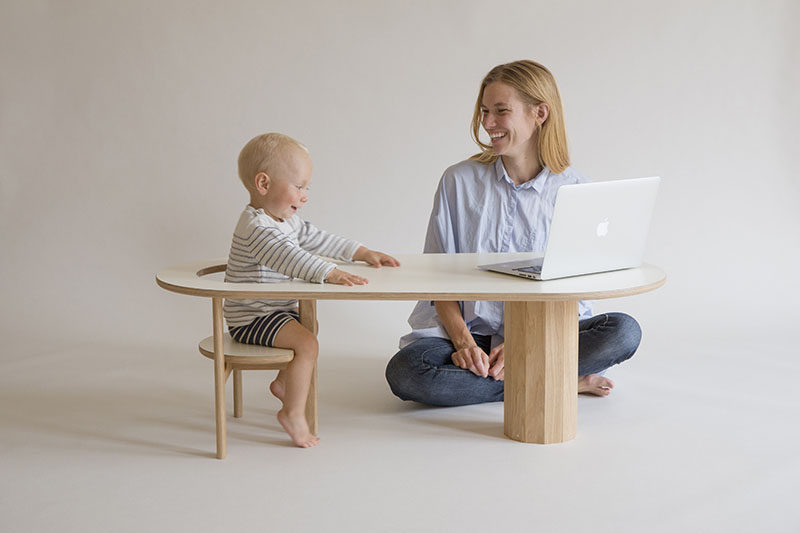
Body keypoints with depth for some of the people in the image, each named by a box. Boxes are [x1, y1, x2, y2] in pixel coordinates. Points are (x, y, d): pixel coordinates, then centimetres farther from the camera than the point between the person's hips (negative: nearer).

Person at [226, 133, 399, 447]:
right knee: (307, 344, -25)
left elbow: (318, 240, 17)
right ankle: (293, 413, -17)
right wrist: (331, 274, -48)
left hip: (277, 311, 11)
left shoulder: (287, 221, 9)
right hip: (252, 319, -11)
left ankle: (284, 382, 41)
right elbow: (289, 258, -39)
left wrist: (363, 253, 13)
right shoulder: (256, 227, -25)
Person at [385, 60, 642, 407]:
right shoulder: (459, 181, 1)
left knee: (624, 331, -26)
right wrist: (462, 341, -16)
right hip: (472, 330, 1)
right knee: (404, 372, -31)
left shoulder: (574, 190, -1)